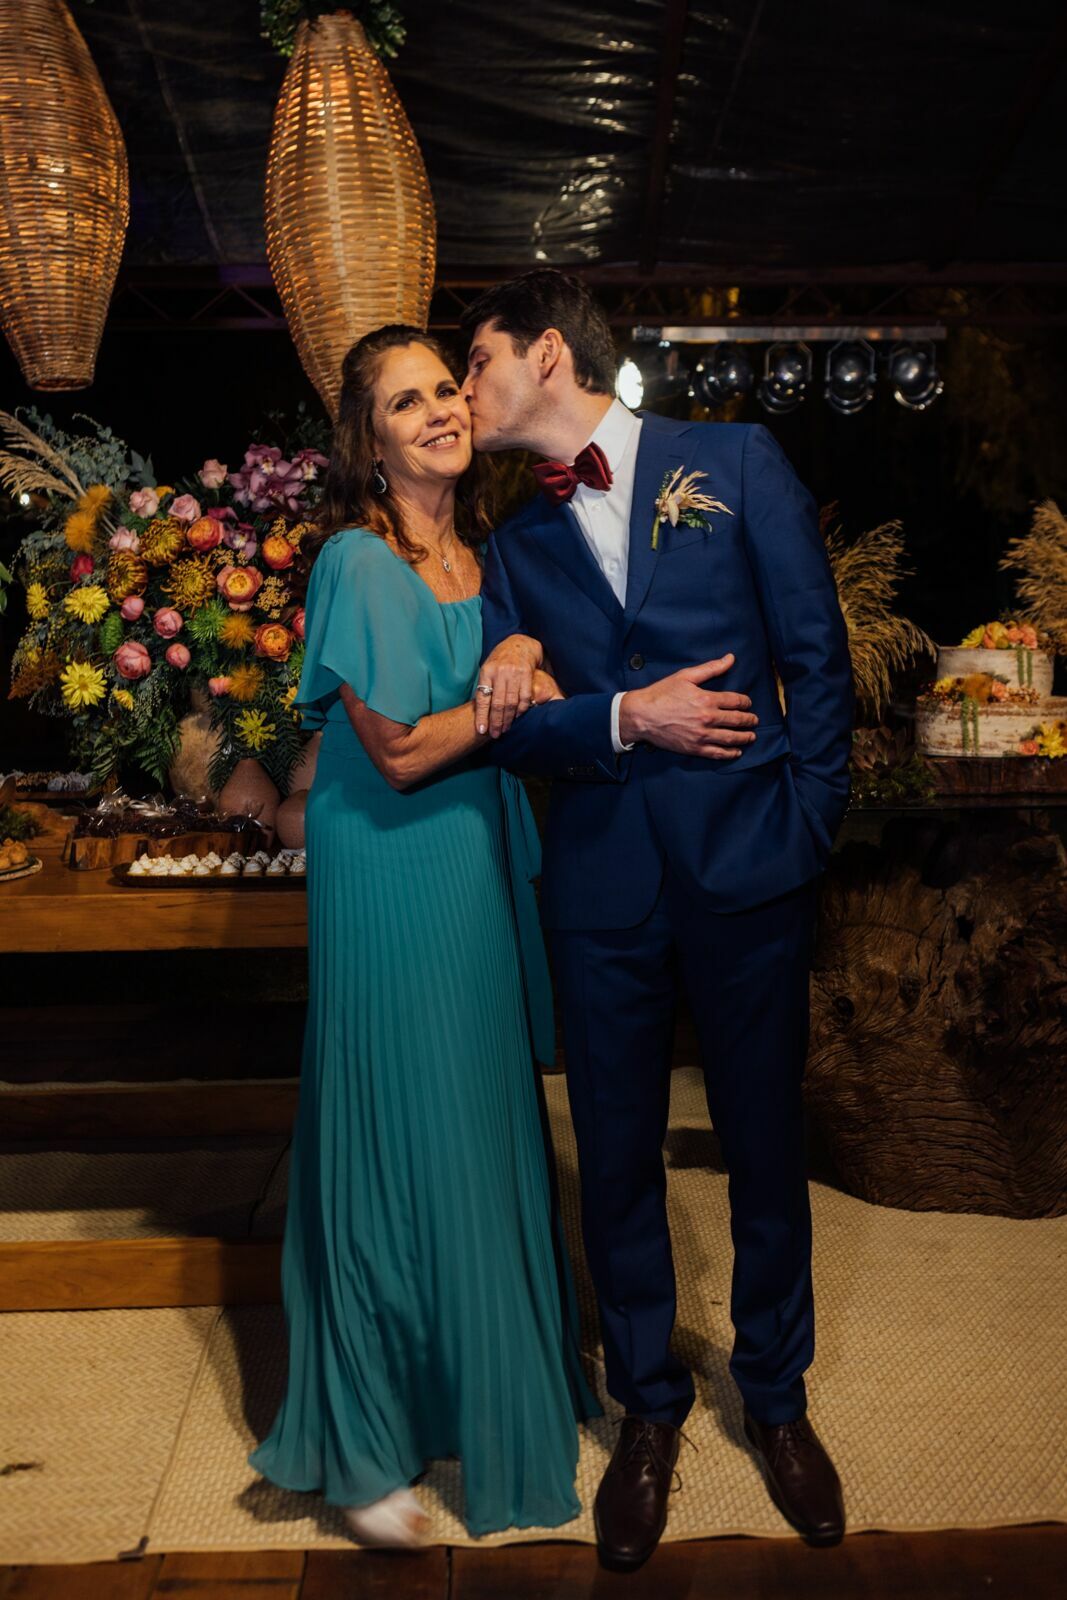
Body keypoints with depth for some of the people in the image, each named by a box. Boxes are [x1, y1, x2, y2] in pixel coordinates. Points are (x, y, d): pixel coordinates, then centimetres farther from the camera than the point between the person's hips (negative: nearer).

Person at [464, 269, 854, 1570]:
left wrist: (807, 828, -5)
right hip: (601, 886, 2)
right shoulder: (515, 544, 11)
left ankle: (775, 1398, 36)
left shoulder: (736, 462, 2)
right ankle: (648, 1407, 35)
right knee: (617, 1158, 11)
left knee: (766, 1146, 11)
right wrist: (625, 717, -14)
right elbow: (508, 722, 3)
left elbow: (816, 651, 0)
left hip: (749, 870, -2)